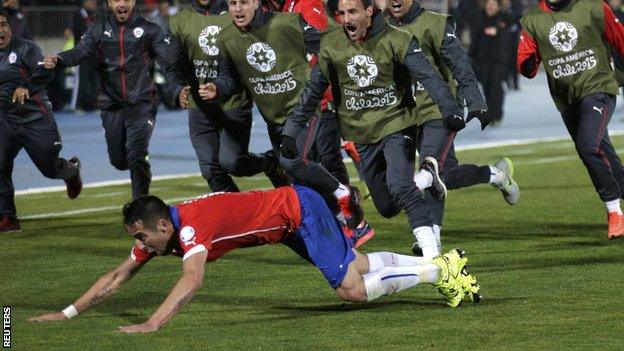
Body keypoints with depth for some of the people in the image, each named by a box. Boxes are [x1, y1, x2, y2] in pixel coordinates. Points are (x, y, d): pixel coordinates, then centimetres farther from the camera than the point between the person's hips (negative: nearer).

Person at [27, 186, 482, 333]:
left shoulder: (190, 227, -31)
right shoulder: (158, 230, -6)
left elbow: (192, 280, -49)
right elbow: (119, 275, 1)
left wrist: (153, 323, -58)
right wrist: (69, 312, -4)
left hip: (300, 210, -8)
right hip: (290, 214, 8)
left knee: (353, 288, -13)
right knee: (361, 266, 17)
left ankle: (440, 270, 2)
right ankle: (440, 262, 29)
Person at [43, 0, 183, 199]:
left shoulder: (149, 30, 1)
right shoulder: (99, 29, 6)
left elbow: (169, 63, -4)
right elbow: (81, 51, -9)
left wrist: (178, 89, -23)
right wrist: (58, 60, -31)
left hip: (142, 104, -3)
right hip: (112, 106, 3)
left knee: (137, 157, -15)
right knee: (119, 161, 11)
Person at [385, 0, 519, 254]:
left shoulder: (433, 24, -8)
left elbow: (460, 66, -9)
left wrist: (475, 105, -15)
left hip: (439, 110, -5)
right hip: (410, 116, 5)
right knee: (448, 175, 5)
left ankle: (432, 235, -16)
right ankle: (497, 173, 29)